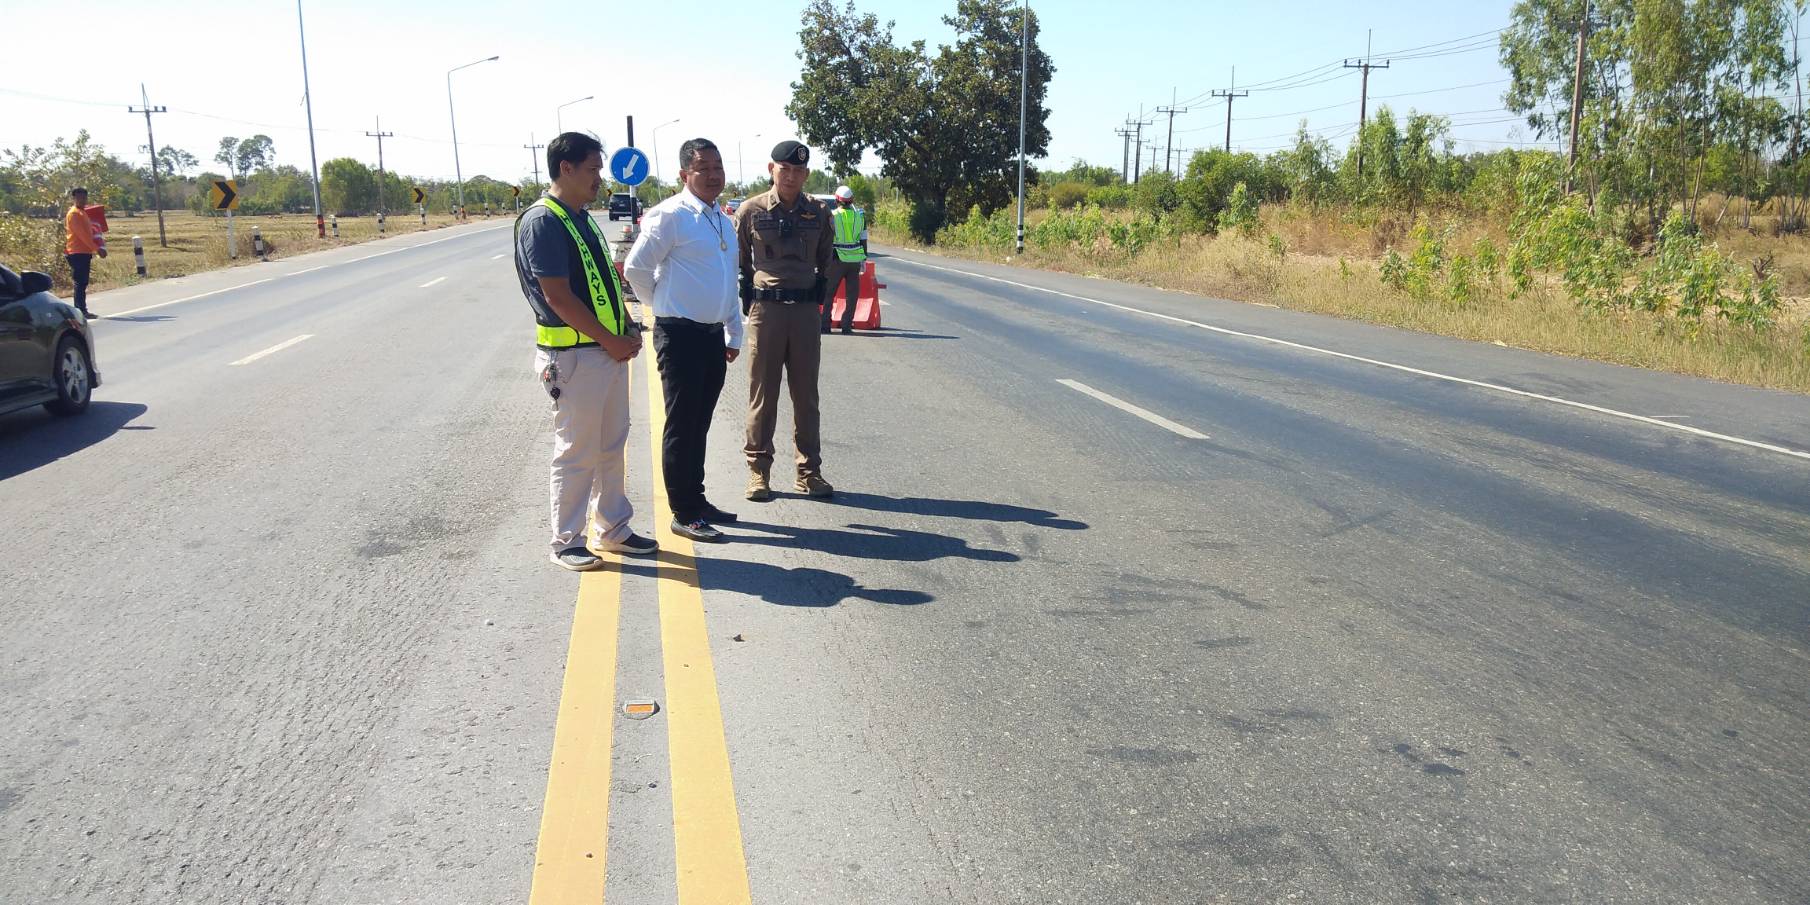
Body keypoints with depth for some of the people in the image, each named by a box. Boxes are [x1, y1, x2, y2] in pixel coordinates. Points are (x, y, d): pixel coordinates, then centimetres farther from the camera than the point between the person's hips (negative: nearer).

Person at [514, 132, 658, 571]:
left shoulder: (582, 220, 15)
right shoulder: (542, 222, -14)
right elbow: (558, 296, -19)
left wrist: (628, 328, 6)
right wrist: (611, 341, -15)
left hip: (610, 351, 9)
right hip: (573, 356, -9)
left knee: (611, 447, 16)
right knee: (576, 452, 0)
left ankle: (614, 529, 27)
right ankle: (565, 542, 12)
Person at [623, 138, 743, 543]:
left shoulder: (723, 221, 14)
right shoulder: (670, 216, -12)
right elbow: (635, 269, -11)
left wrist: (734, 334, 19)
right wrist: (665, 304, 2)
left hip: (714, 335, 8)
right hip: (680, 335, -8)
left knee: (699, 424, 16)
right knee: (681, 426, 0)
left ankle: (696, 500, 28)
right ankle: (683, 514, 9)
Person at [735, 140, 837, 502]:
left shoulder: (818, 213, 5)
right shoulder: (751, 211, -2)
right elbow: (738, 262, 8)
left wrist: (818, 294, 10)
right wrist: (748, 300, 4)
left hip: (806, 310, 2)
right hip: (765, 308, -2)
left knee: (806, 394, 8)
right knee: (762, 394, 3)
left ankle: (809, 471, 15)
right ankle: (758, 470, 12)